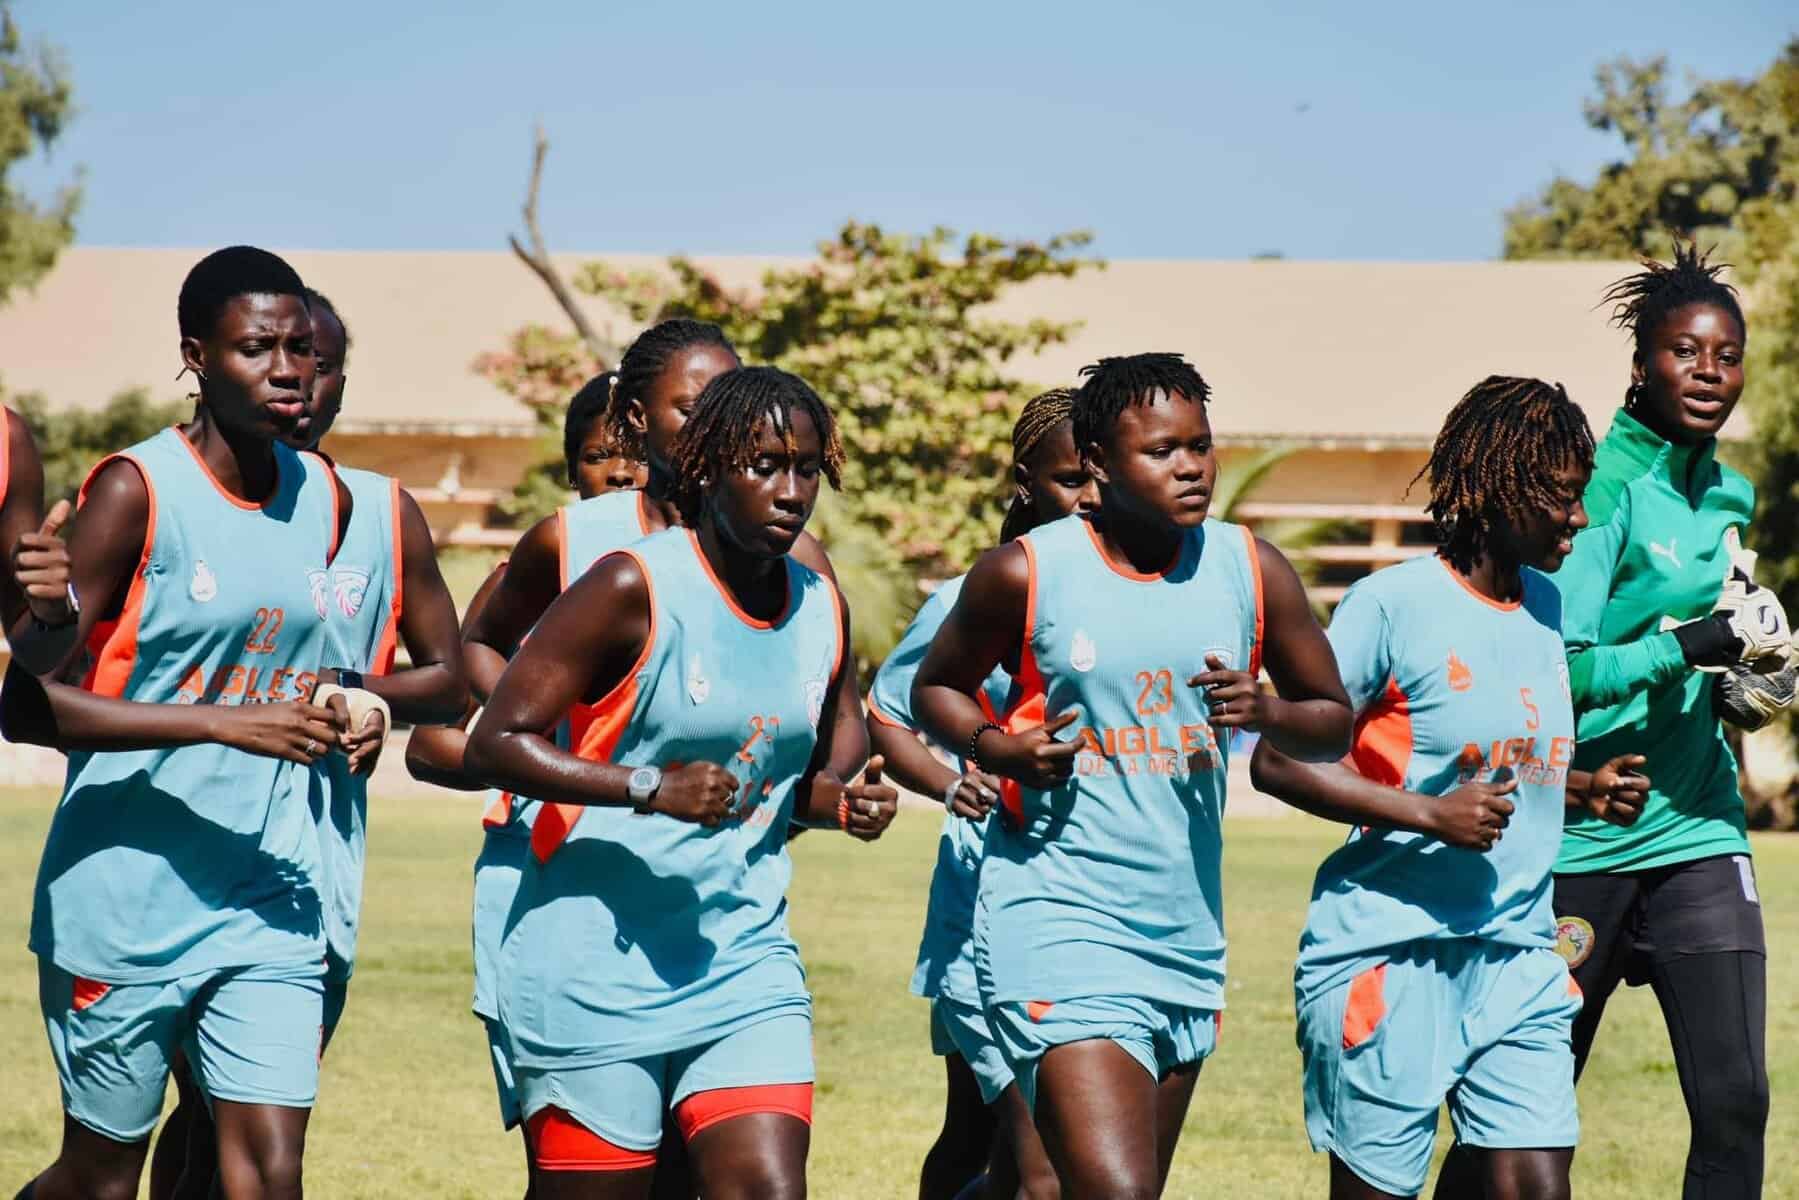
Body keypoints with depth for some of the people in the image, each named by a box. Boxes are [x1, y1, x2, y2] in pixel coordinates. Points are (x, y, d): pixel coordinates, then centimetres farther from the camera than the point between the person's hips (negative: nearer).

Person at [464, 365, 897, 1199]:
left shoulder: (823, 608, 8)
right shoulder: (634, 589, -11)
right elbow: (495, 743, -13)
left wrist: (847, 802, 1)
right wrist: (650, 789, -23)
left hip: (746, 960, 5)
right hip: (597, 968, -5)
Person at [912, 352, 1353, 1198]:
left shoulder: (1252, 572, 4)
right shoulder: (1026, 573, -5)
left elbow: (1334, 722, 12)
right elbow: (935, 688, 11)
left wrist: (1265, 712, -10)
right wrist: (993, 746, -10)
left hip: (1189, 932, 5)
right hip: (1059, 926, -5)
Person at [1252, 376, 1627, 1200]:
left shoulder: (1547, 606, 13)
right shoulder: (1392, 605, -10)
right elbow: (1277, 761, -11)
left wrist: (1586, 788, 8)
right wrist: (1430, 813, -19)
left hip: (1518, 955, 6)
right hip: (1389, 956, -6)